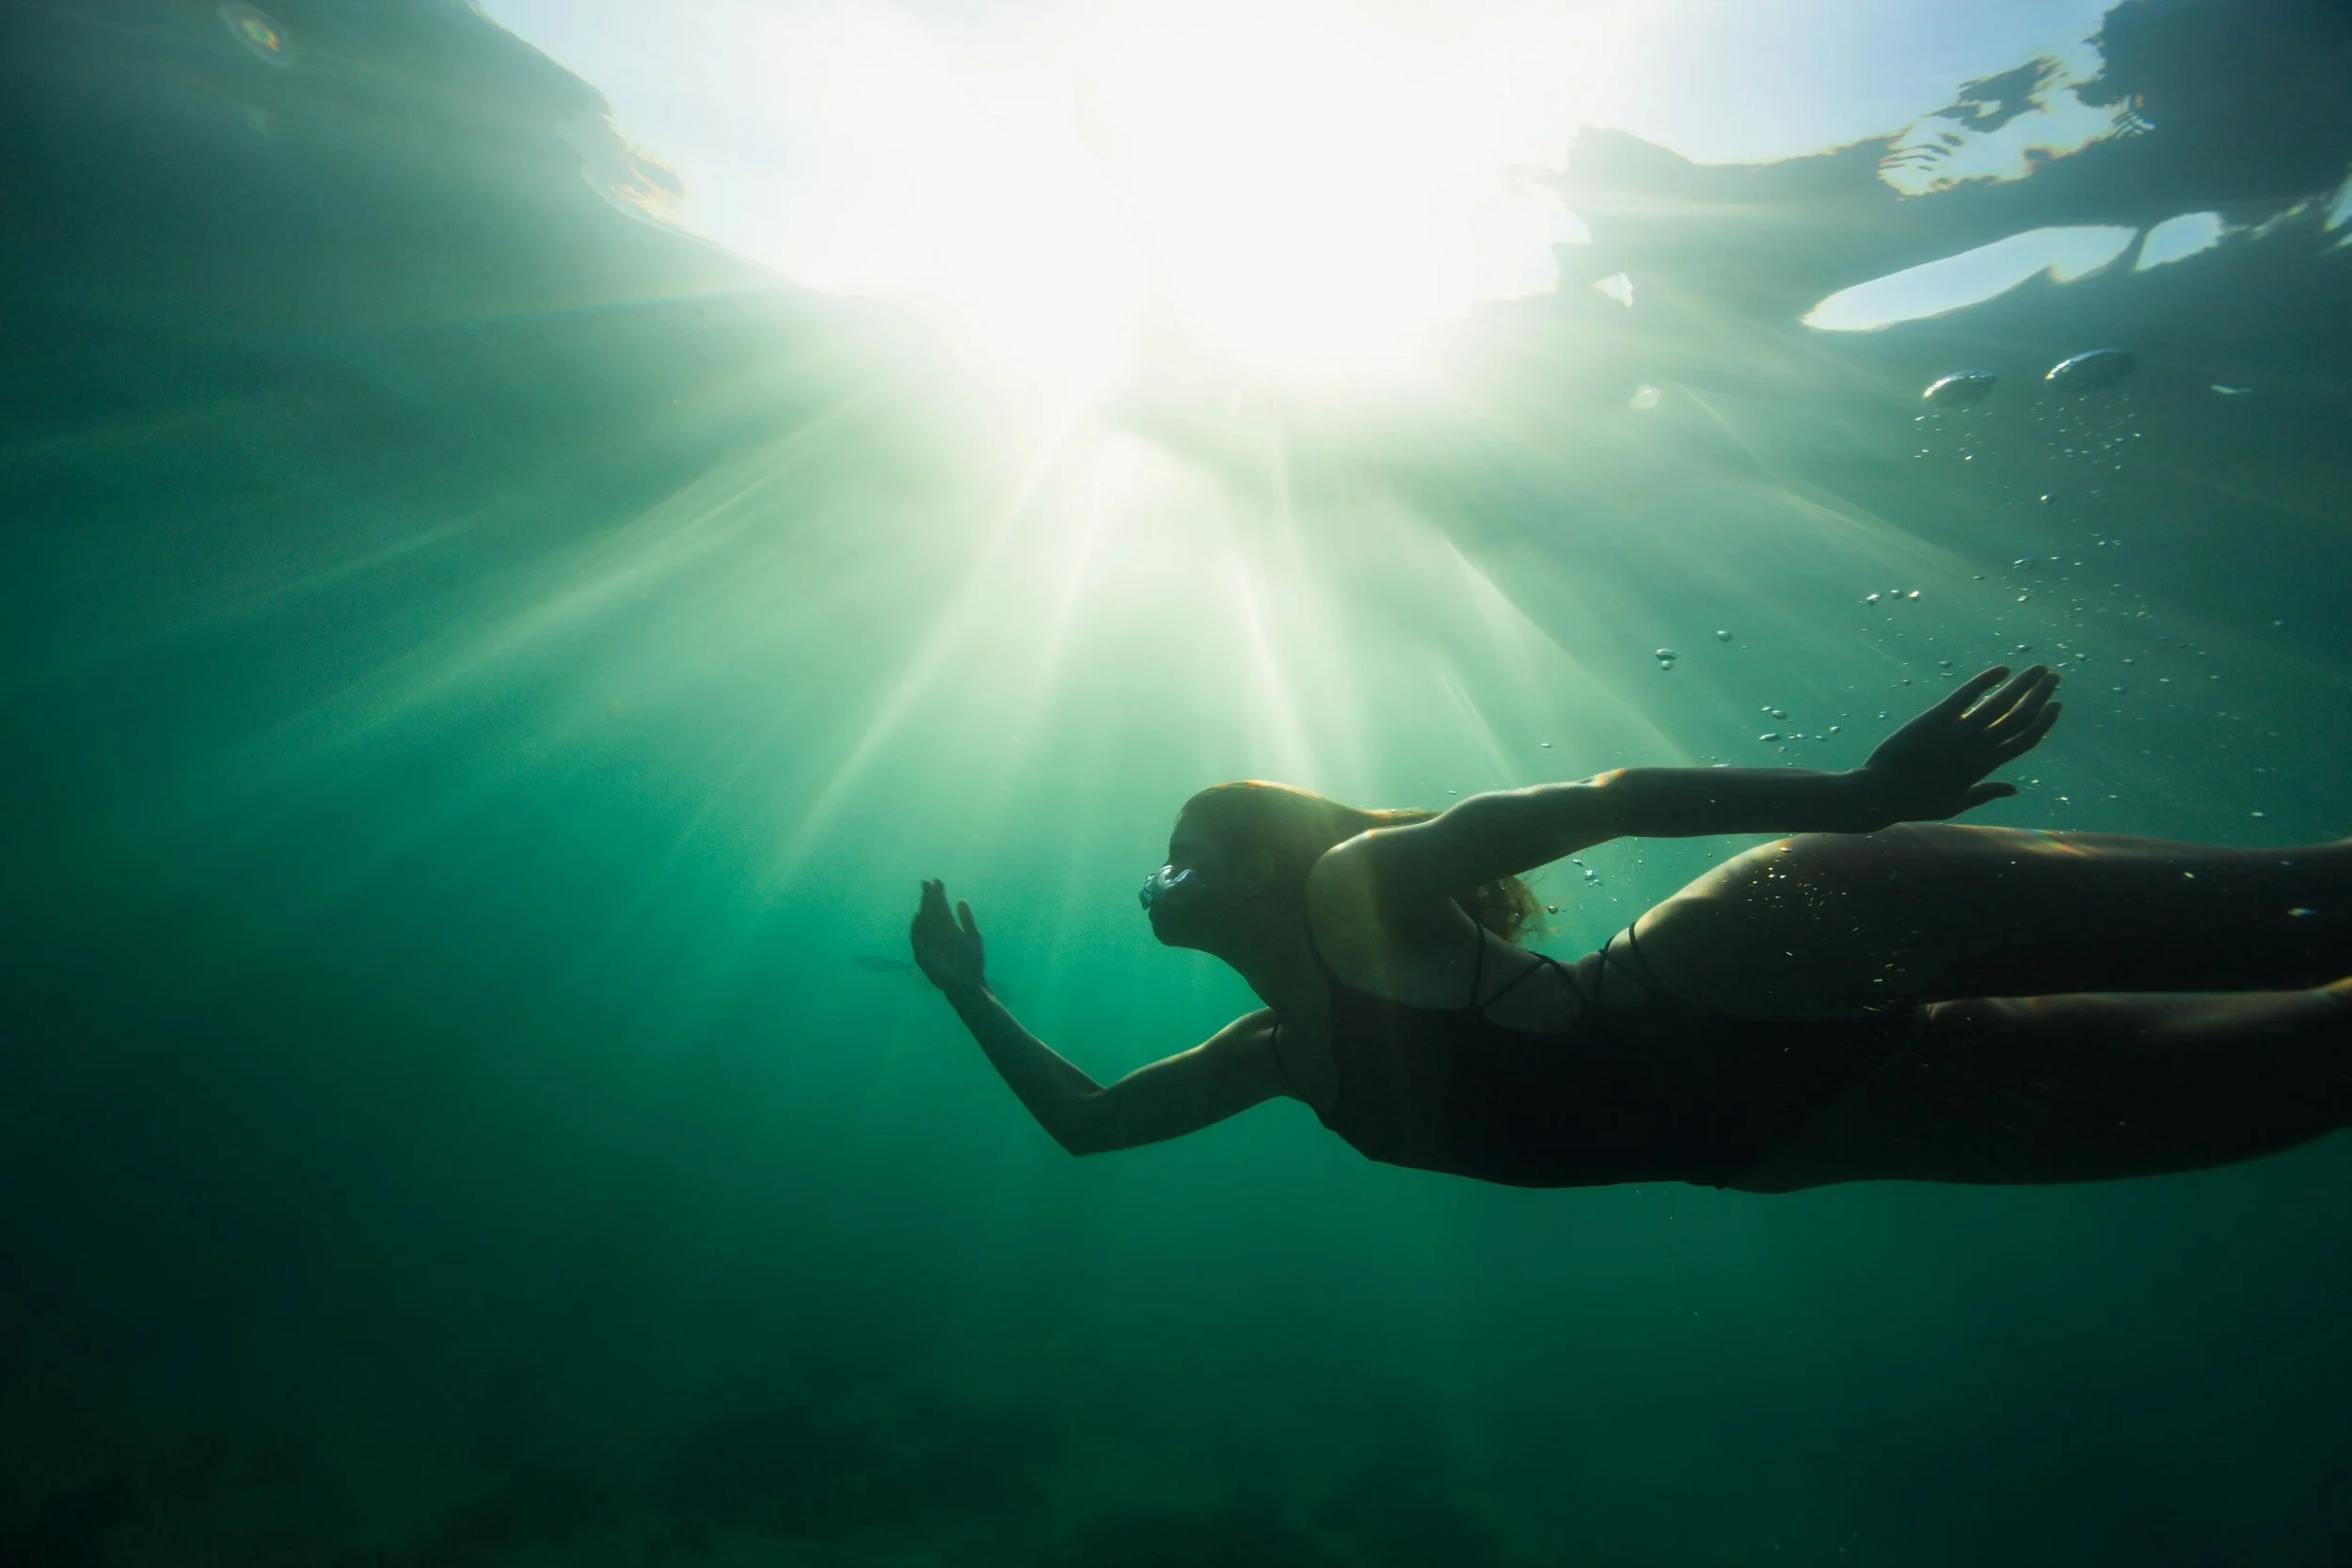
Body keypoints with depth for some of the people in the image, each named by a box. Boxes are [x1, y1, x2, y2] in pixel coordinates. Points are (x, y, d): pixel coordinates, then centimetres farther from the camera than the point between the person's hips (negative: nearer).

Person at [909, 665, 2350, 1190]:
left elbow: (1589, 799, -13)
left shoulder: (1354, 884, -4)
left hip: (1735, 983, -6)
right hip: (1761, 1129, 6)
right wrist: (971, 992, 23)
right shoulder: (1277, 1051, 18)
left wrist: (1856, 796, -24)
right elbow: (1090, 1119, 25)